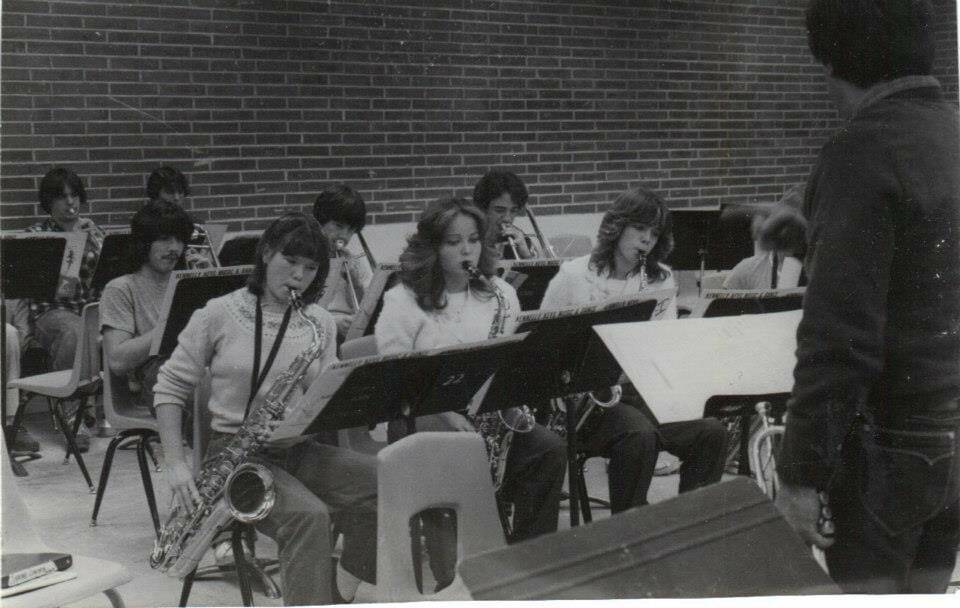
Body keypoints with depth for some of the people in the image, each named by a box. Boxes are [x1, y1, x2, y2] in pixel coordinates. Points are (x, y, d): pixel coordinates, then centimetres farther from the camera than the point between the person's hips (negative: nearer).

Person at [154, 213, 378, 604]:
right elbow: (169, 389, 1)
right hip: (236, 453, -4)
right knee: (309, 515, -34)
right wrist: (175, 463, -9)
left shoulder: (320, 323, 9)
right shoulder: (219, 315, -2)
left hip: (299, 450, 5)